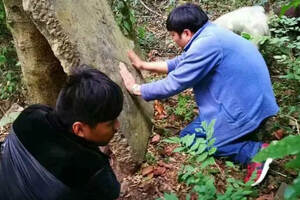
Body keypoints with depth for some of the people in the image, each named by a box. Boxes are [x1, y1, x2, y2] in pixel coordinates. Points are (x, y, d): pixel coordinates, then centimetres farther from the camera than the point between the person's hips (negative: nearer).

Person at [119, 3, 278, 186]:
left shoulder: (206, 44, -23)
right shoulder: (209, 33, 7)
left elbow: (173, 84, -17)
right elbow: (181, 64, 19)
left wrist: (135, 88, -3)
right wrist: (144, 65, 22)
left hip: (245, 109, -10)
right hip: (252, 101, 10)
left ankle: (254, 151, -7)